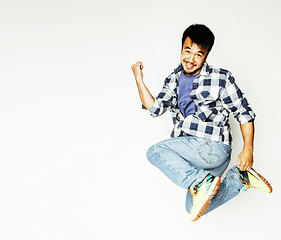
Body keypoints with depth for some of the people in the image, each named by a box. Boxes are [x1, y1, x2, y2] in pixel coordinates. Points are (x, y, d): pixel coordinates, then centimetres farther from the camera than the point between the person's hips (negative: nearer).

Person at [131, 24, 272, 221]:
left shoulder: (221, 78, -2)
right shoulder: (174, 80, 14)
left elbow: (244, 113, -2)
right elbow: (155, 108, 6)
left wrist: (248, 149, -10)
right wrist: (139, 80, -3)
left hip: (214, 147, -7)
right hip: (190, 152, 7)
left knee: (155, 152, -20)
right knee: (194, 207, 3)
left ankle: (202, 182, -22)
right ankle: (240, 178, 11)